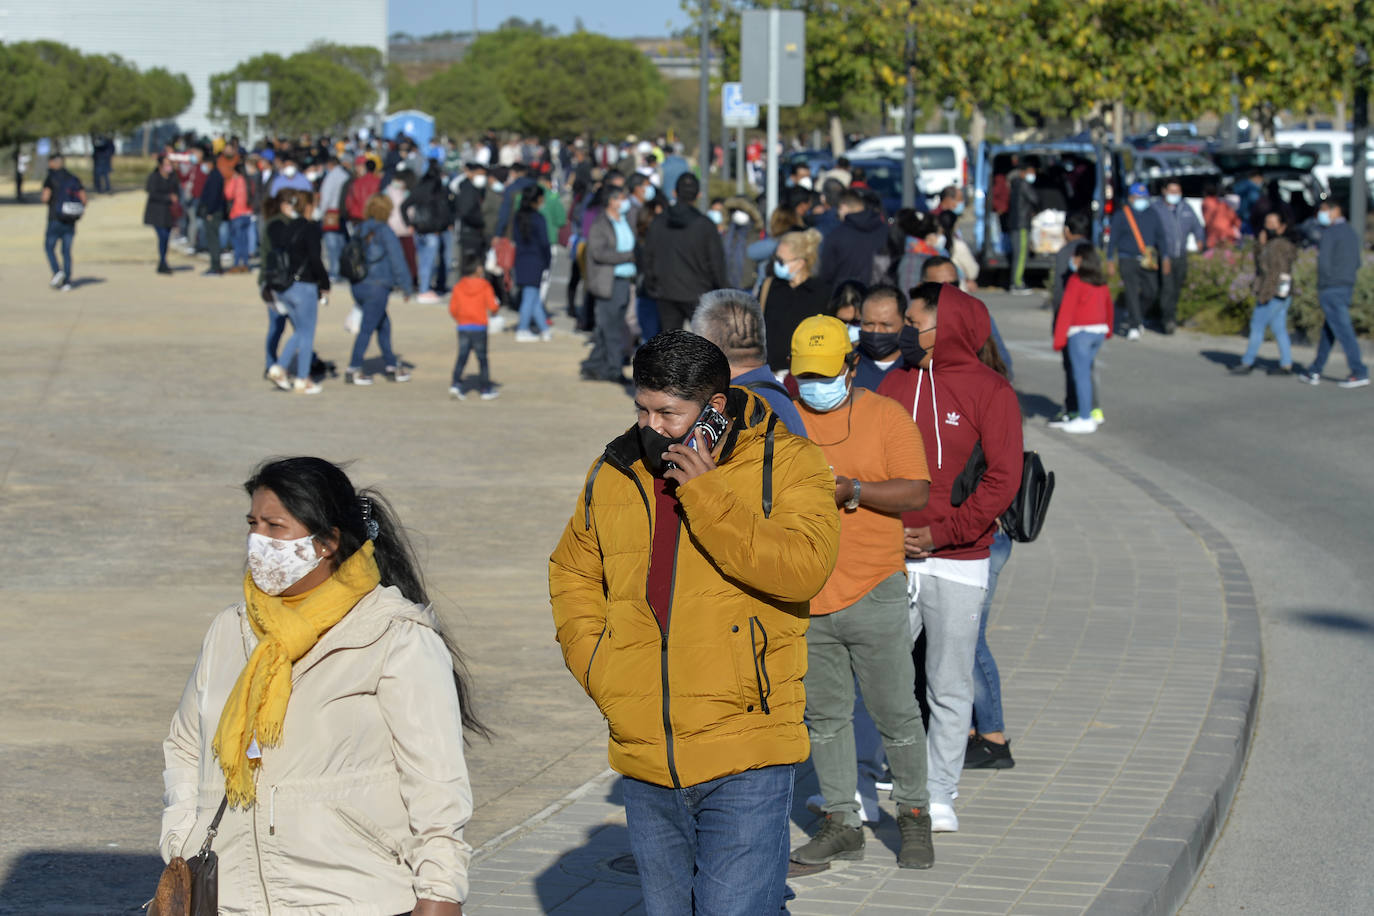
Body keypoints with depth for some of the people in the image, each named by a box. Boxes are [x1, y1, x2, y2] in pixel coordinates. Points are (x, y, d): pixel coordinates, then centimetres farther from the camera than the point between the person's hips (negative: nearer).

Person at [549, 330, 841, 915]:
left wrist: (705, 495, -22)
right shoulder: (613, 474, 7)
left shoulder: (785, 464, -6)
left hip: (746, 760, -5)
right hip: (644, 760, 5)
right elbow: (572, 574, 22)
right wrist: (594, 665, 7)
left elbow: (803, 569, -21)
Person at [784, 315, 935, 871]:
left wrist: (853, 490, -20)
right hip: (804, 597, 3)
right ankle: (842, 822, 19)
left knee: (895, 713, 2)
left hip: (873, 591, -3)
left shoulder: (887, 417, 0)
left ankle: (913, 814, 19)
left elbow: (917, 493, -7)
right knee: (824, 715, 10)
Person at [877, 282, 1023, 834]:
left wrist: (943, 533, -14)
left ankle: (940, 797, 14)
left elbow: (1002, 479, -8)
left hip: (957, 565, -3)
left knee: (949, 689, 5)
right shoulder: (895, 384, 9)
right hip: (889, 560, 3)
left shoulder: (990, 391, -4)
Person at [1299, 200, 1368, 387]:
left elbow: (1323, 262, -17)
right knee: (1328, 331, 13)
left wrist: (1322, 285, -3)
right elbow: (1356, 263, 18)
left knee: (1343, 331, -9)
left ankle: (1359, 373, -13)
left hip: (1331, 288, -9)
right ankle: (1314, 372, 18)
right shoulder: (1352, 232, 15)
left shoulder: (1329, 233, -11)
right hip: (1347, 287, 9)